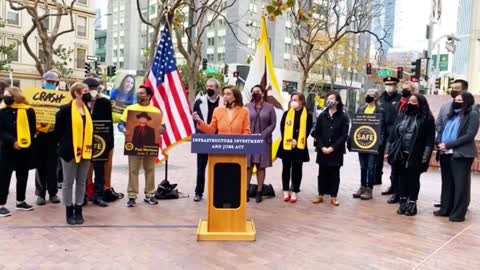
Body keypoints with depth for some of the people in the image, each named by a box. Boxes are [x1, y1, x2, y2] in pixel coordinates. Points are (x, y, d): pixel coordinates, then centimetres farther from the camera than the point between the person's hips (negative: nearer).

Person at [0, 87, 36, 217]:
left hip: (25, 149, 2)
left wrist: (27, 141, -13)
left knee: (23, 176, 12)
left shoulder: (28, 111, 1)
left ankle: (20, 202, 26)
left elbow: (32, 129, 1)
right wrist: (12, 142, -20)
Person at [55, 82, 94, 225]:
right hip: (70, 151, -5)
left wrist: (89, 147, 9)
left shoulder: (88, 110, 11)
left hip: (85, 151, 6)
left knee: (81, 182, 10)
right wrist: (65, 144, -1)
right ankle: (69, 212, 15)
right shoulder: (65, 109, -7)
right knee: (68, 182, 5)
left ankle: (78, 211, 20)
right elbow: (58, 130, -4)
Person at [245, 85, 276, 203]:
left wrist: (262, 135, -11)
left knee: (261, 166, 3)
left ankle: (259, 191, 9)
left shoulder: (269, 107, 5)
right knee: (248, 166, 0)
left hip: (264, 141, 0)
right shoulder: (247, 107, 7)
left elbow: (272, 124, 0)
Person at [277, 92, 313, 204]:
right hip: (286, 145, 2)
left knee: (297, 169, 5)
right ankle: (286, 191, 17)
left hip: (300, 147, -2)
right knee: (286, 168, 7)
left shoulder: (307, 115, 0)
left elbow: (307, 131, -3)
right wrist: (289, 140, -11)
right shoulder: (286, 114, 7)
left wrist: (297, 141, -13)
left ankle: (294, 192, 13)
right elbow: (282, 128, 1)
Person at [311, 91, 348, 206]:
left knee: (334, 174, 7)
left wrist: (332, 148, -13)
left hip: (336, 152, -2)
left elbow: (344, 135, -6)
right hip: (322, 151, 2)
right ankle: (320, 195, 18)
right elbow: (316, 133, 4)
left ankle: (333, 197, 15)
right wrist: (322, 147, -8)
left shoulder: (343, 117, -3)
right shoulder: (322, 116, 5)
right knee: (322, 173, 8)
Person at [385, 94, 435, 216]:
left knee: (413, 179, 5)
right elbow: (393, 134, 11)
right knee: (402, 178, 10)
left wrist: (425, 156, -15)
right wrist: (388, 150, 7)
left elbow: (430, 139, -9)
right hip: (401, 154, 4)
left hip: (415, 156, -4)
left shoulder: (427, 119, -4)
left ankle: (412, 204, 15)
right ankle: (403, 202, 21)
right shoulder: (402, 116, 10)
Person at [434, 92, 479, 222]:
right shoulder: (451, 114, 18)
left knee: (460, 184, -1)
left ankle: (458, 213, 5)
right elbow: (441, 131, 15)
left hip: (461, 155, -7)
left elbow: (469, 135, -14)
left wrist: (448, 145, -16)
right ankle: (445, 209, 21)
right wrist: (439, 144, -6)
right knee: (447, 183, 12)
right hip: (445, 154, 7)